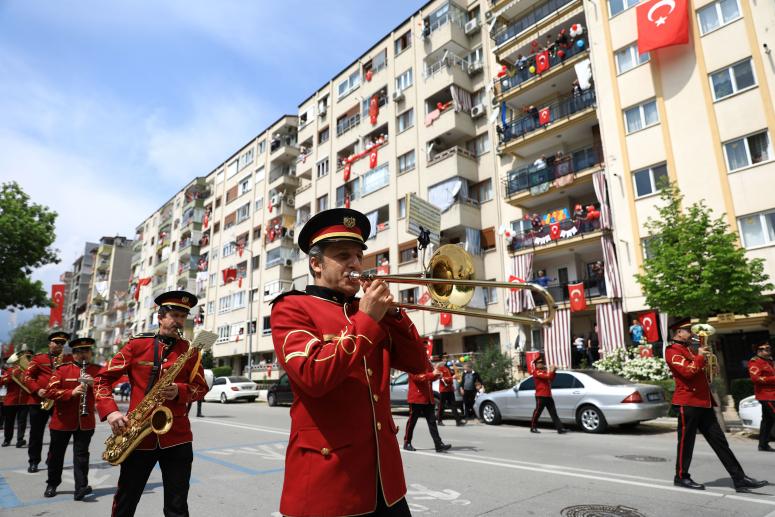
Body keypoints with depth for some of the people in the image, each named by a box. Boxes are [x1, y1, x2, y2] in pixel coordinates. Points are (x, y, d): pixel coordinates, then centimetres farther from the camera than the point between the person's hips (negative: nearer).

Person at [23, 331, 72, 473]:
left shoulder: (69, 359, 9)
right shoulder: (38, 358, 6)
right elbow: (27, 376, 0)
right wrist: (37, 390, -14)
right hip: (39, 400, -1)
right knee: (36, 433, 6)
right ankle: (34, 462, 18)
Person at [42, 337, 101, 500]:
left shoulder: (98, 370, 3)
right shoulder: (62, 370, -2)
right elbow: (49, 392, -11)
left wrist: (94, 384, -20)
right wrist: (71, 392, -26)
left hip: (85, 421, 0)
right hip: (62, 421, 0)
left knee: (81, 455, -1)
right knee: (56, 454, 14)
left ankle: (81, 487, -1)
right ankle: (52, 484, 33)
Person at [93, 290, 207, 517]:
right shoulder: (137, 344, 1)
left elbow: (200, 387, 6)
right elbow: (102, 378, 3)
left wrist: (179, 391, -15)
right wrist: (110, 412, -12)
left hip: (177, 436, 0)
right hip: (138, 435, 0)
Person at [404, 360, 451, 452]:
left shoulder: (427, 363, 12)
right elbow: (417, 377, -23)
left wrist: (437, 375, -2)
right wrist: (432, 374, -28)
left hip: (428, 398, 7)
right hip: (416, 397, -7)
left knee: (432, 421, 3)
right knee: (412, 421, 6)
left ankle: (439, 444, 1)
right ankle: (407, 443, 19)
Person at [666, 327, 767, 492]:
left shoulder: (688, 351, 21)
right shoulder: (673, 351, -9)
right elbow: (687, 371, -22)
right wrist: (700, 357, -11)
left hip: (703, 403, 9)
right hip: (687, 403, -9)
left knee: (719, 441, 9)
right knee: (686, 441, 0)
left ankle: (739, 479, 12)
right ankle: (681, 477, 11)